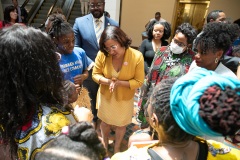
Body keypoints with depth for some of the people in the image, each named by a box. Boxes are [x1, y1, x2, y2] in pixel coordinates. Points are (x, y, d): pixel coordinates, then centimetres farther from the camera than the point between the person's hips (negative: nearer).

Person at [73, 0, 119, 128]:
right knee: (91, 99, 22)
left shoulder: (113, 24, -6)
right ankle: (93, 119, 50)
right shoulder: (80, 22, -9)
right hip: (89, 70, 0)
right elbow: (76, 47, -5)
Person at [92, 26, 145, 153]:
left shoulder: (137, 56, -24)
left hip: (124, 99, 0)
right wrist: (108, 81, -29)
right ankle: (105, 144, 57)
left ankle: (117, 148, 54)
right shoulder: (102, 54, -22)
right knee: (105, 122, 24)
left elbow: (139, 81, -17)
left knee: (121, 125, 22)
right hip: (105, 96, 1)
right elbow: (95, 74, -10)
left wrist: (119, 83, -30)